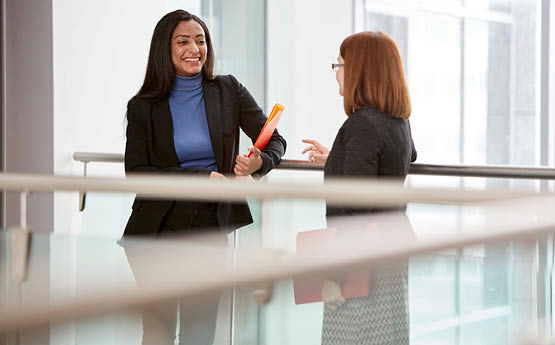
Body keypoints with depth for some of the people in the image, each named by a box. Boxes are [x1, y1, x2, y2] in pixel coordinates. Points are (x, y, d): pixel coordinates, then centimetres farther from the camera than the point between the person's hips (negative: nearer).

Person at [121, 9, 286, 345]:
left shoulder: (228, 91, 1)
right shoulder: (143, 107, -1)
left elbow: (275, 141, 5)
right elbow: (136, 173, -6)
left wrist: (259, 162, -20)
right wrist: (201, 177, -16)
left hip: (211, 228, 1)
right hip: (158, 229, -1)